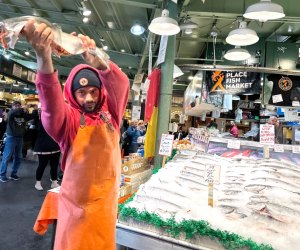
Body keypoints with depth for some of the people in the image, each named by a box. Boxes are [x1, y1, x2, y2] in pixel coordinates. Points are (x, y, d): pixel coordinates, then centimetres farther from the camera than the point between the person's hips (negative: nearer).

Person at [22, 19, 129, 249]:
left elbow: (121, 84, -19)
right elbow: (51, 101, -30)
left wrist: (97, 61, -38)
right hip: (76, 202, -2)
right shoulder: (68, 119, -9)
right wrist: (44, 58, -47)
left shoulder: (110, 113, -2)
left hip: (106, 198, 3)